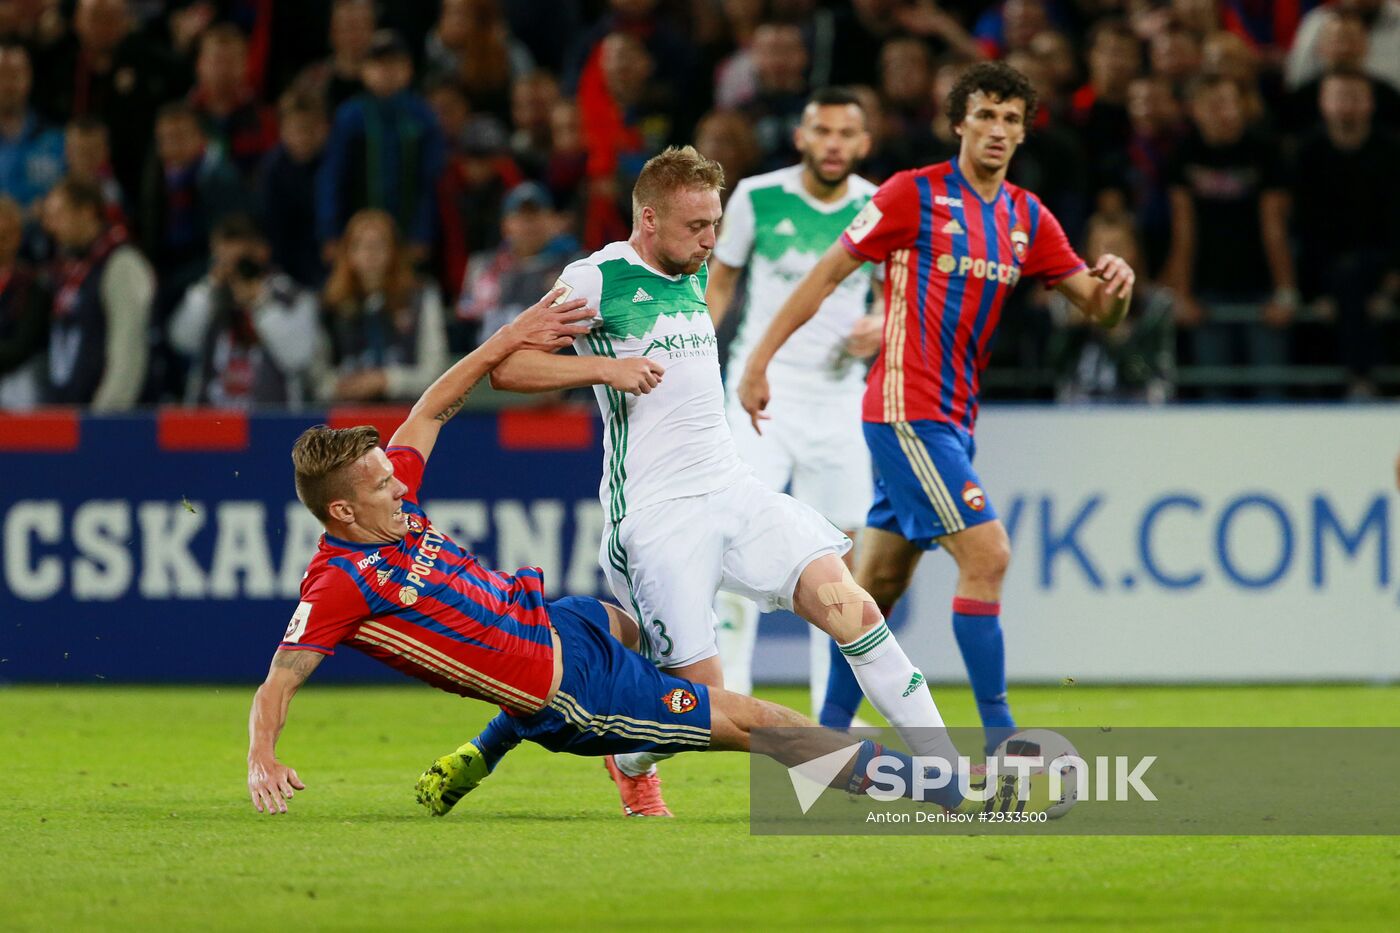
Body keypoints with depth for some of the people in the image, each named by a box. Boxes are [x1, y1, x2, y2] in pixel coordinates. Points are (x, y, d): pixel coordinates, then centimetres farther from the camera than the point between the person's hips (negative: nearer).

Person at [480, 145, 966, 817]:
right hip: (654, 509, -6)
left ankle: (947, 777, -11)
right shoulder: (597, 279, -8)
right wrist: (609, 366, -19)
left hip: (732, 487, 6)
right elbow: (506, 366, -11)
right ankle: (630, 756, 24)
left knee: (848, 606, -13)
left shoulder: (694, 274, 15)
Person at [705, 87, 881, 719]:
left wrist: (879, 327, -11)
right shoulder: (756, 198, -4)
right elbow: (719, 280, 9)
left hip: (839, 393, 2)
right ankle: (729, 689, -12)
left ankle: (832, 708, 12)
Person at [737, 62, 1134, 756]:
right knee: (986, 552, -16)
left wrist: (1114, 288, -13)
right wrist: (760, 359, -5)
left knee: (880, 580, 12)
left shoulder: (1028, 219, 10)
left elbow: (1097, 308, 11)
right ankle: (1000, 742, -15)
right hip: (908, 407, -7)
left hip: (953, 419, 7)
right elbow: (828, 273, -3)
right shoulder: (914, 195, -8)